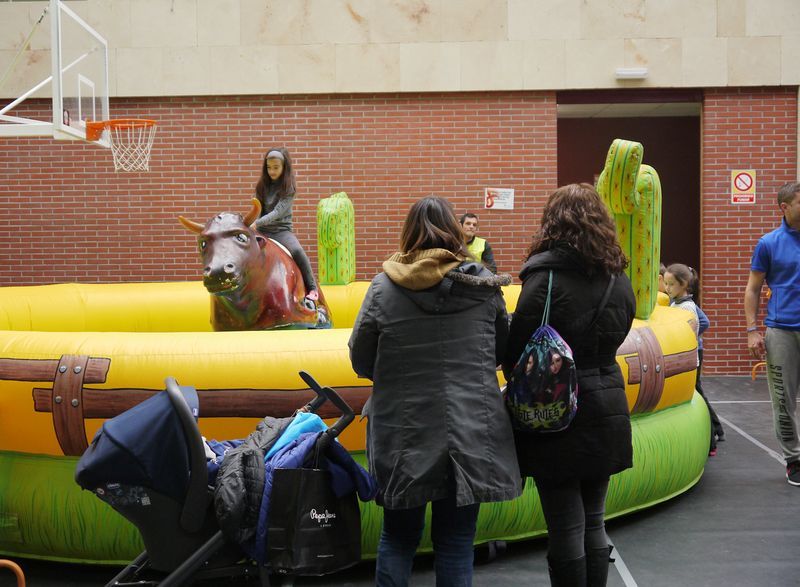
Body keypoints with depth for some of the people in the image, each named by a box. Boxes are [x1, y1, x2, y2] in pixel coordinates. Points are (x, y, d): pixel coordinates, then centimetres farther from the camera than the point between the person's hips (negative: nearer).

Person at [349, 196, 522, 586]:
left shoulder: (384, 286, -6)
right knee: (456, 542, 9)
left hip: (402, 434, 0)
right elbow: (503, 351, 9)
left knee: (398, 536, 16)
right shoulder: (483, 283, -3)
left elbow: (360, 361, 0)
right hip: (471, 434, 0)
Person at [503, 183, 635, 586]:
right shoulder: (619, 280, 4)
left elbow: (516, 351, -11)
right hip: (606, 414, 6)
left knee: (566, 530, 2)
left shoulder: (545, 278, -16)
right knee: (594, 524, 16)